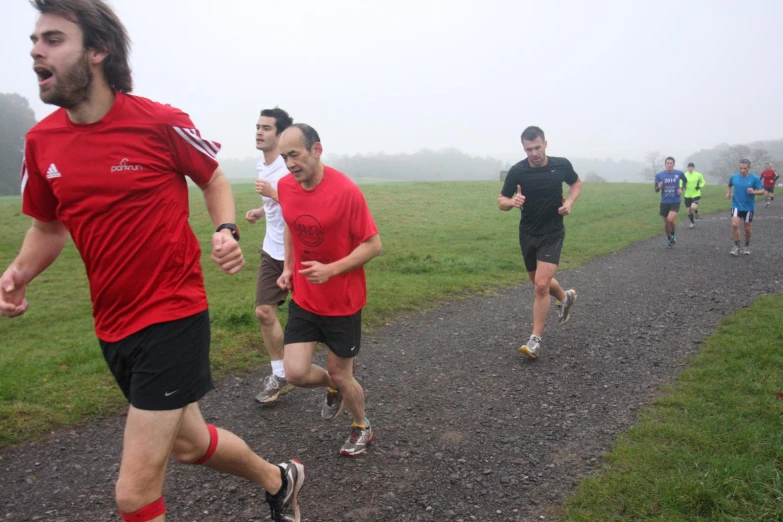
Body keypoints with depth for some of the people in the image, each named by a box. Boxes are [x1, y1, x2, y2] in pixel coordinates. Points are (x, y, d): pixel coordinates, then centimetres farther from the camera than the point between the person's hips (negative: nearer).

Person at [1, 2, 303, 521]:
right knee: (189, 442, 23)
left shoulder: (161, 123, -13)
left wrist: (226, 231, -16)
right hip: (113, 327, 7)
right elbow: (48, 226, 15)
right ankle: (279, 479, 51)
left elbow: (215, 179, 3)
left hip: (174, 317, -6)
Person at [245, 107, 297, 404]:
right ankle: (279, 376, 17)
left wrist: (273, 193, -27)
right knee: (264, 312, 3)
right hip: (272, 251, 7)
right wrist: (260, 211, 6)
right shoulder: (262, 165, 8)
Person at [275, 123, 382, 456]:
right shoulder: (285, 187, -4)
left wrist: (331, 270, -26)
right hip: (303, 299, 4)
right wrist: (288, 267, 5)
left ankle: (362, 427, 39)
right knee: (296, 373, -5)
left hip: (342, 301, -4)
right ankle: (332, 386, 32)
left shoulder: (345, 190, -21)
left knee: (341, 375, 8)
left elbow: (373, 244, -16)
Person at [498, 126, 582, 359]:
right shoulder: (517, 171, -12)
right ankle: (566, 297, 53)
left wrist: (569, 202, -7)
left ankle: (535, 341, -4)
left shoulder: (561, 165, -9)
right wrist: (512, 202, -28)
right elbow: (501, 201, -4)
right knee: (539, 282, 18)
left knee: (541, 285, -15)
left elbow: (576, 183, 12)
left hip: (552, 233, -2)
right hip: (528, 233, 2)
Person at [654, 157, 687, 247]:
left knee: (670, 219, -22)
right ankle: (669, 239, 34)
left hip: (675, 202, -2)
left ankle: (673, 233, 9)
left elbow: (685, 180, 18)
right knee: (666, 223, 9)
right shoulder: (659, 175, -6)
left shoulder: (679, 173, -5)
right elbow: (656, 190, -2)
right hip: (664, 202, 2)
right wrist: (659, 187, -26)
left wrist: (682, 188, -1)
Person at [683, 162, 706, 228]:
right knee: (689, 210, 6)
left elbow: (703, 182, 9)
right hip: (687, 195, 2)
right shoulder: (685, 175, -2)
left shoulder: (698, 175, -5)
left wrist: (699, 186, -10)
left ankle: (696, 212, 12)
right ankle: (692, 223, 26)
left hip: (696, 195, -2)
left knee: (693, 207, -25)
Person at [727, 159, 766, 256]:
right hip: (736, 206, 1)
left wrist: (753, 192, -27)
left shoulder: (755, 178, -11)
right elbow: (730, 185, 19)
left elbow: (762, 191, -9)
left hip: (749, 207, -1)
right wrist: (729, 193, 3)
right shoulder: (734, 177, -3)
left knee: (747, 228, 10)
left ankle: (747, 246, 33)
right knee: (734, 225, -17)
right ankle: (737, 246, -3)